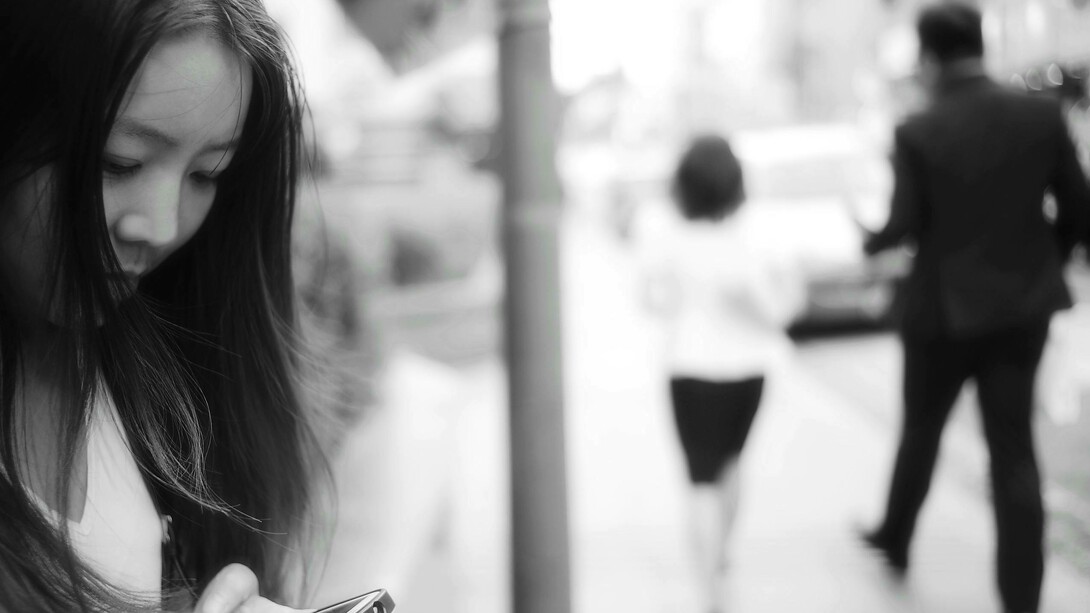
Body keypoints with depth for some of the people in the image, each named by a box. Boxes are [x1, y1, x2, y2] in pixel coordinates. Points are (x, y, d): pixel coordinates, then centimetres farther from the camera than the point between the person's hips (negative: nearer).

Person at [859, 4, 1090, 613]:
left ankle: (896, 538, 42)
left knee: (922, 431, 20)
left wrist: (869, 241, 9)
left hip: (944, 306, -2)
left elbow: (905, 227, -13)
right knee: (1015, 451, 5)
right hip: (1022, 302, 2)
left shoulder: (917, 133, -15)